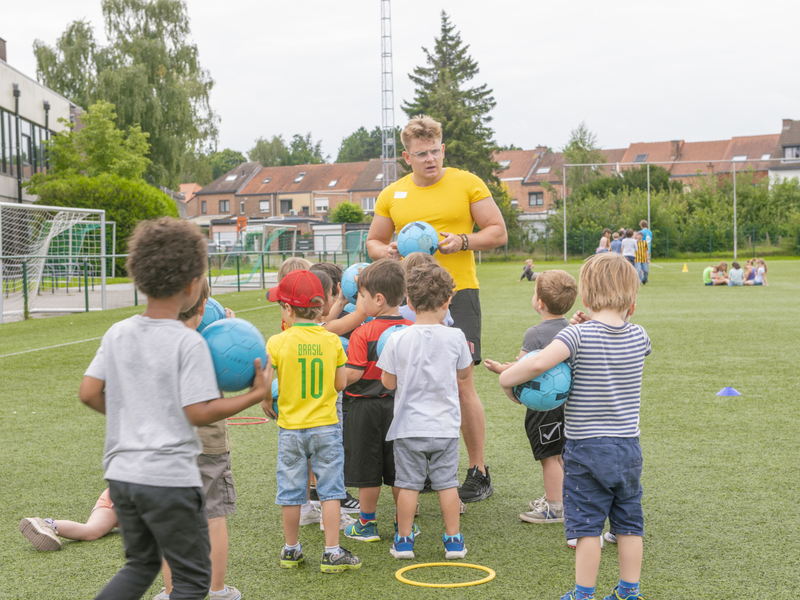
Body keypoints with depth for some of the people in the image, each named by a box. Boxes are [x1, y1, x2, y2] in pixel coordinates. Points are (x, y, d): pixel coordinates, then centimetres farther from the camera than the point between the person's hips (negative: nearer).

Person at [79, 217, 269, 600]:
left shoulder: (117, 333, 4)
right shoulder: (189, 343, -14)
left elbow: (89, 393, 4)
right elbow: (199, 412, -16)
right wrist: (255, 395, -6)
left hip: (121, 472, 6)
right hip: (170, 478, -6)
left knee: (141, 563, 25)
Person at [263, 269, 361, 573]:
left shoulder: (277, 343, -10)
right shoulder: (332, 340, -5)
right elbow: (340, 383, 0)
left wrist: (267, 403, 11)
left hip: (291, 427, 0)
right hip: (325, 425, 1)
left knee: (291, 491, 12)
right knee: (330, 490, 7)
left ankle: (291, 550, 23)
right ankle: (332, 553, 6)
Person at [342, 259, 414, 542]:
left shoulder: (363, 333, -18)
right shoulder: (411, 329, -2)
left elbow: (353, 374, -20)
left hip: (367, 407, -5)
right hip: (399, 405, 5)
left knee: (367, 468, 7)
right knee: (397, 467, 14)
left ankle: (367, 524, 17)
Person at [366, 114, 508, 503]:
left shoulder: (467, 184, 1)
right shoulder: (392, 195, 10)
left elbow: (498, 232, 3)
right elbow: (373, 242, 18)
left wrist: (462, 242, -15)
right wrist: (388, 252, -5)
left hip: (457, 292, -4)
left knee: (460, 383, -7)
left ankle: (479, 473, 4)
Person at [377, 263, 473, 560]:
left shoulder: (398, 339, -11)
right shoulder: (455, 337, -7)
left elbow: (388, 382, -4)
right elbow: (464, 372, 9)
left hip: (409, 426, -1)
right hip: (445, 426, 1)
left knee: (408, 483, 8)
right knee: (447, 482, 10)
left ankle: (404, 540, 15)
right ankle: (453, 540, 16)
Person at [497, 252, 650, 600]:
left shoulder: (578, 336, -17)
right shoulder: (639, 337, -2)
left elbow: (538, 363, -31)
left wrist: (506, 380, -17)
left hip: (585, 447, -4)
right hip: (628, 447, 4)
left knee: (587, 524, 4)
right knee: (629, 522, 14)